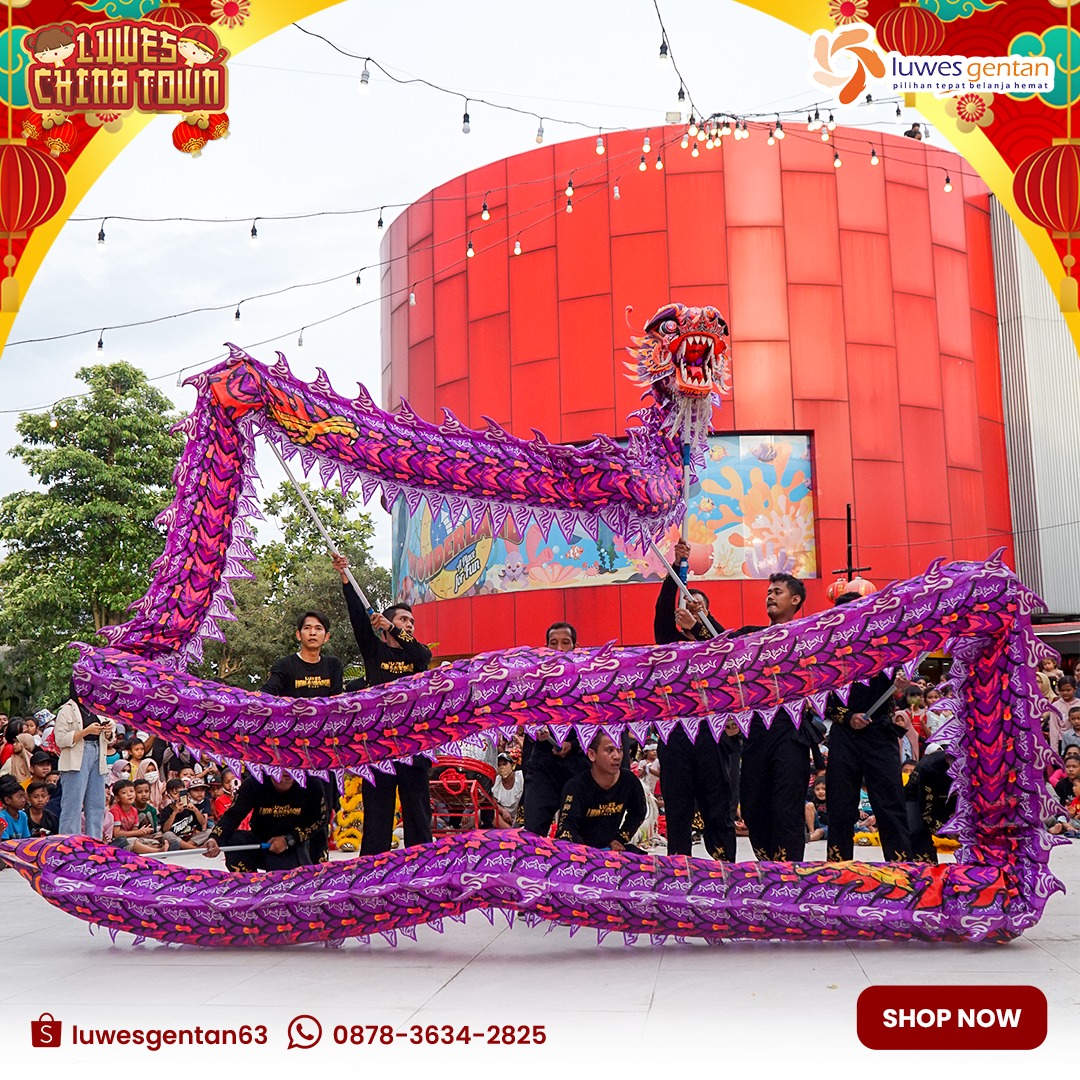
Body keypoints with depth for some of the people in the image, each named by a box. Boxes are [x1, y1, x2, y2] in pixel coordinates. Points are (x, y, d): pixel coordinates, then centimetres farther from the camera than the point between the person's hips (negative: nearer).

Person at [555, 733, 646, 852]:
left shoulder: (629, 781, -4)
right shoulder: (576, 786, -19)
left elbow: (638, 813, 17)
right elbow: (567, 825, -30)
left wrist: (620, 840, 8)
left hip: (611, 846, 5)